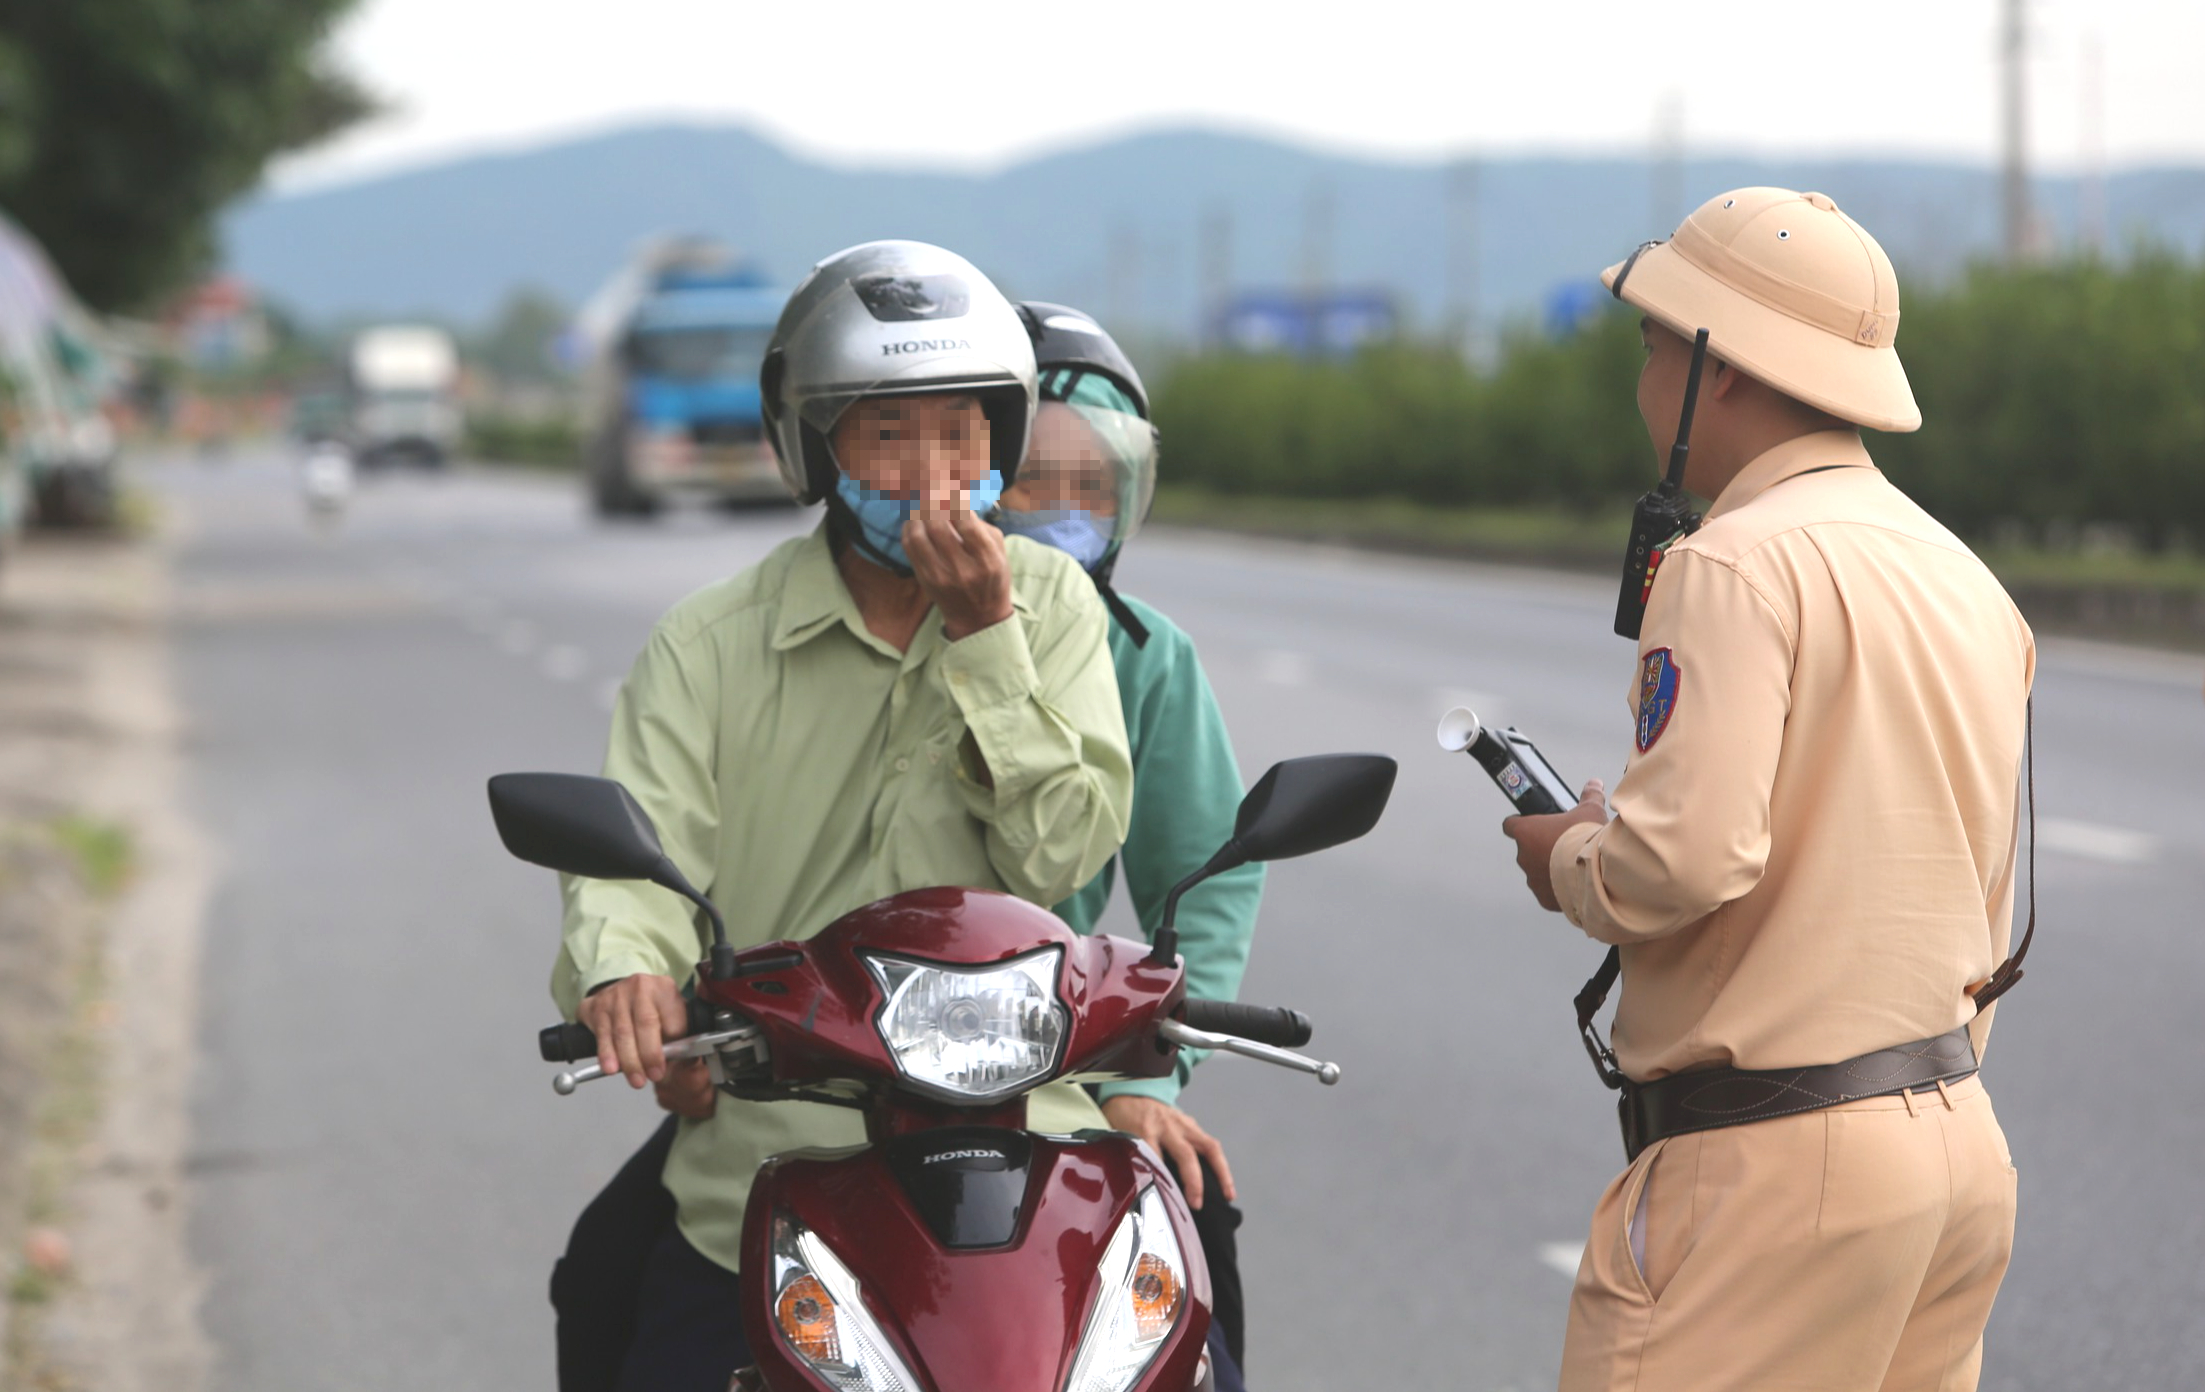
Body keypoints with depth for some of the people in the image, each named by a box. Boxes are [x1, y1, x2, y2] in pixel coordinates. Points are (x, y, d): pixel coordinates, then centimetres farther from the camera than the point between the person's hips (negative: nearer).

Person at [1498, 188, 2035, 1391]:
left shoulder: (1740, 560, -13)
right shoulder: (1965, 578, 15)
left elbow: (1685, 856, -23)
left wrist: (1567, 860, -4)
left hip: (1774, 1159, -9)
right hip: (1964, 1145, 9)